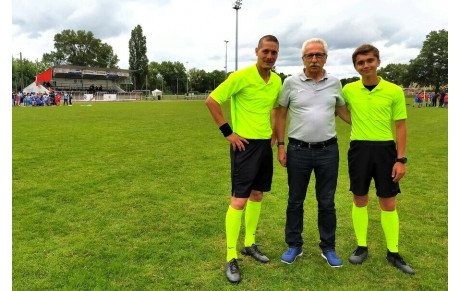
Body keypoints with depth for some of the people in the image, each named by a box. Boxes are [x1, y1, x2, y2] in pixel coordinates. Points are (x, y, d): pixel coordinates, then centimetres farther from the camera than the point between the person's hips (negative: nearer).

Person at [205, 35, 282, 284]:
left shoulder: (277, 81, 7)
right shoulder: (241, 76, -14)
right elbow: (211, 100, -13)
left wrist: (275, 133, 14)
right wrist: (228, 133, -14)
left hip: (265, 144, 7)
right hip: (244, 144, -7)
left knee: (257, 195, 15)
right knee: (239, 200, -6)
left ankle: (250, 244, 32)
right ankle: (231, 258, 6)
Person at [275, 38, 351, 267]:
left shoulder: (334, 83, 5)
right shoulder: (291, 82, -1)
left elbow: (342, 110, 19)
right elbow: (281, 115, 3)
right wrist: (280, 146, -2)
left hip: (328, 151, 2)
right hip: (298, 151, -1)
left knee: (327, 203, 10)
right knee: (295, 201, 9)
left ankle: (328, 248, 26)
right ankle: (294, 246, 26)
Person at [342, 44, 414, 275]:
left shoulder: (394, 91, -3)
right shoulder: (349, 90, 1)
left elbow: (400, 127, 0)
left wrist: (401, 159, -5)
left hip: (385, 149, -1)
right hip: (359, 149, 1)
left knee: (388, 202, 6)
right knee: (359, 199, 9)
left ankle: (393, 253, 21)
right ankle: (362, 247, 25)